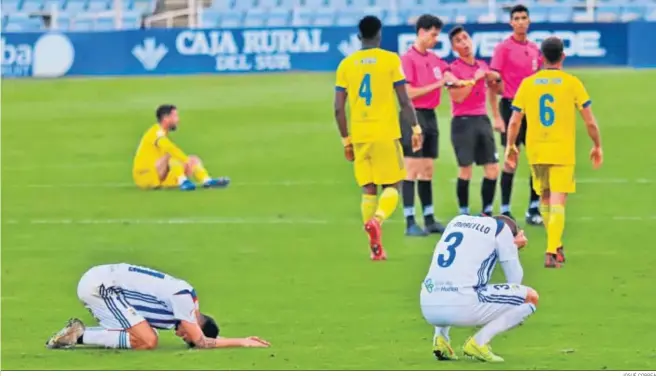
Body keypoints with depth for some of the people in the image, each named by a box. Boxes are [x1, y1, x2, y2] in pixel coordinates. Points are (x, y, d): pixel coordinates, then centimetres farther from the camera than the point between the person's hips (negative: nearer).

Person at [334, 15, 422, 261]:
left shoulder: (346, 64, 5)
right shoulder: (391, 60, -3)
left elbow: (338, 108, 5)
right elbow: (404, 101, -5)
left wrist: (346, 140, 14)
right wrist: (416, 128, 7)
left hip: (359, 136, 3)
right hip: (386, 134, -3)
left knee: (368, 190, 10)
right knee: (392, 186, 7)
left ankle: (376, 248, 4)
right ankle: (377, 219, -23)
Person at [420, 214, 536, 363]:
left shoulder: (457, 220, 26)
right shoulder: (502, 228, 9)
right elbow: (514, 280, 11)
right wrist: (513, 248, 29)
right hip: (461, 308, -6)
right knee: (530, 297, 8)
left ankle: (440, 337, 16)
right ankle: (479, 341, -5)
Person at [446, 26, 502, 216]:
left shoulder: (482, 65, 12)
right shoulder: (454, 68, -6)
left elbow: (496, 90, 25)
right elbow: (457, 97, -17)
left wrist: (495, 79, 4)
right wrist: (474, 79, -15)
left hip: (482, 120, 6)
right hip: (463, 122, -6)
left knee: (493, 168, 2)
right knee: (465, 170, -3)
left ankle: (487, 212, 11)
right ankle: (464, 213, 5)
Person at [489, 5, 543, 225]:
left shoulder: (534, 49, 11)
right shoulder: (503, 48, -7)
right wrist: (496, 117, -15)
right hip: (511, 106, -6)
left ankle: (534, 210, 12)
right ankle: (505, 211, 4)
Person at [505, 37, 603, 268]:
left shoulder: (527, 84, 2)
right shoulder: (572, 83, -4)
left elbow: (514, 121, 2)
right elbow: (590, 121, -3)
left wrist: (510, 147, 15)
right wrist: (597, 146, 10)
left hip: (535, 151, 3)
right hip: (563, 152, -3)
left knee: (545, 198, 20)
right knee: (557, 202, -4)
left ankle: (556, 246, 30)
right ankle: (552, 252, -18)